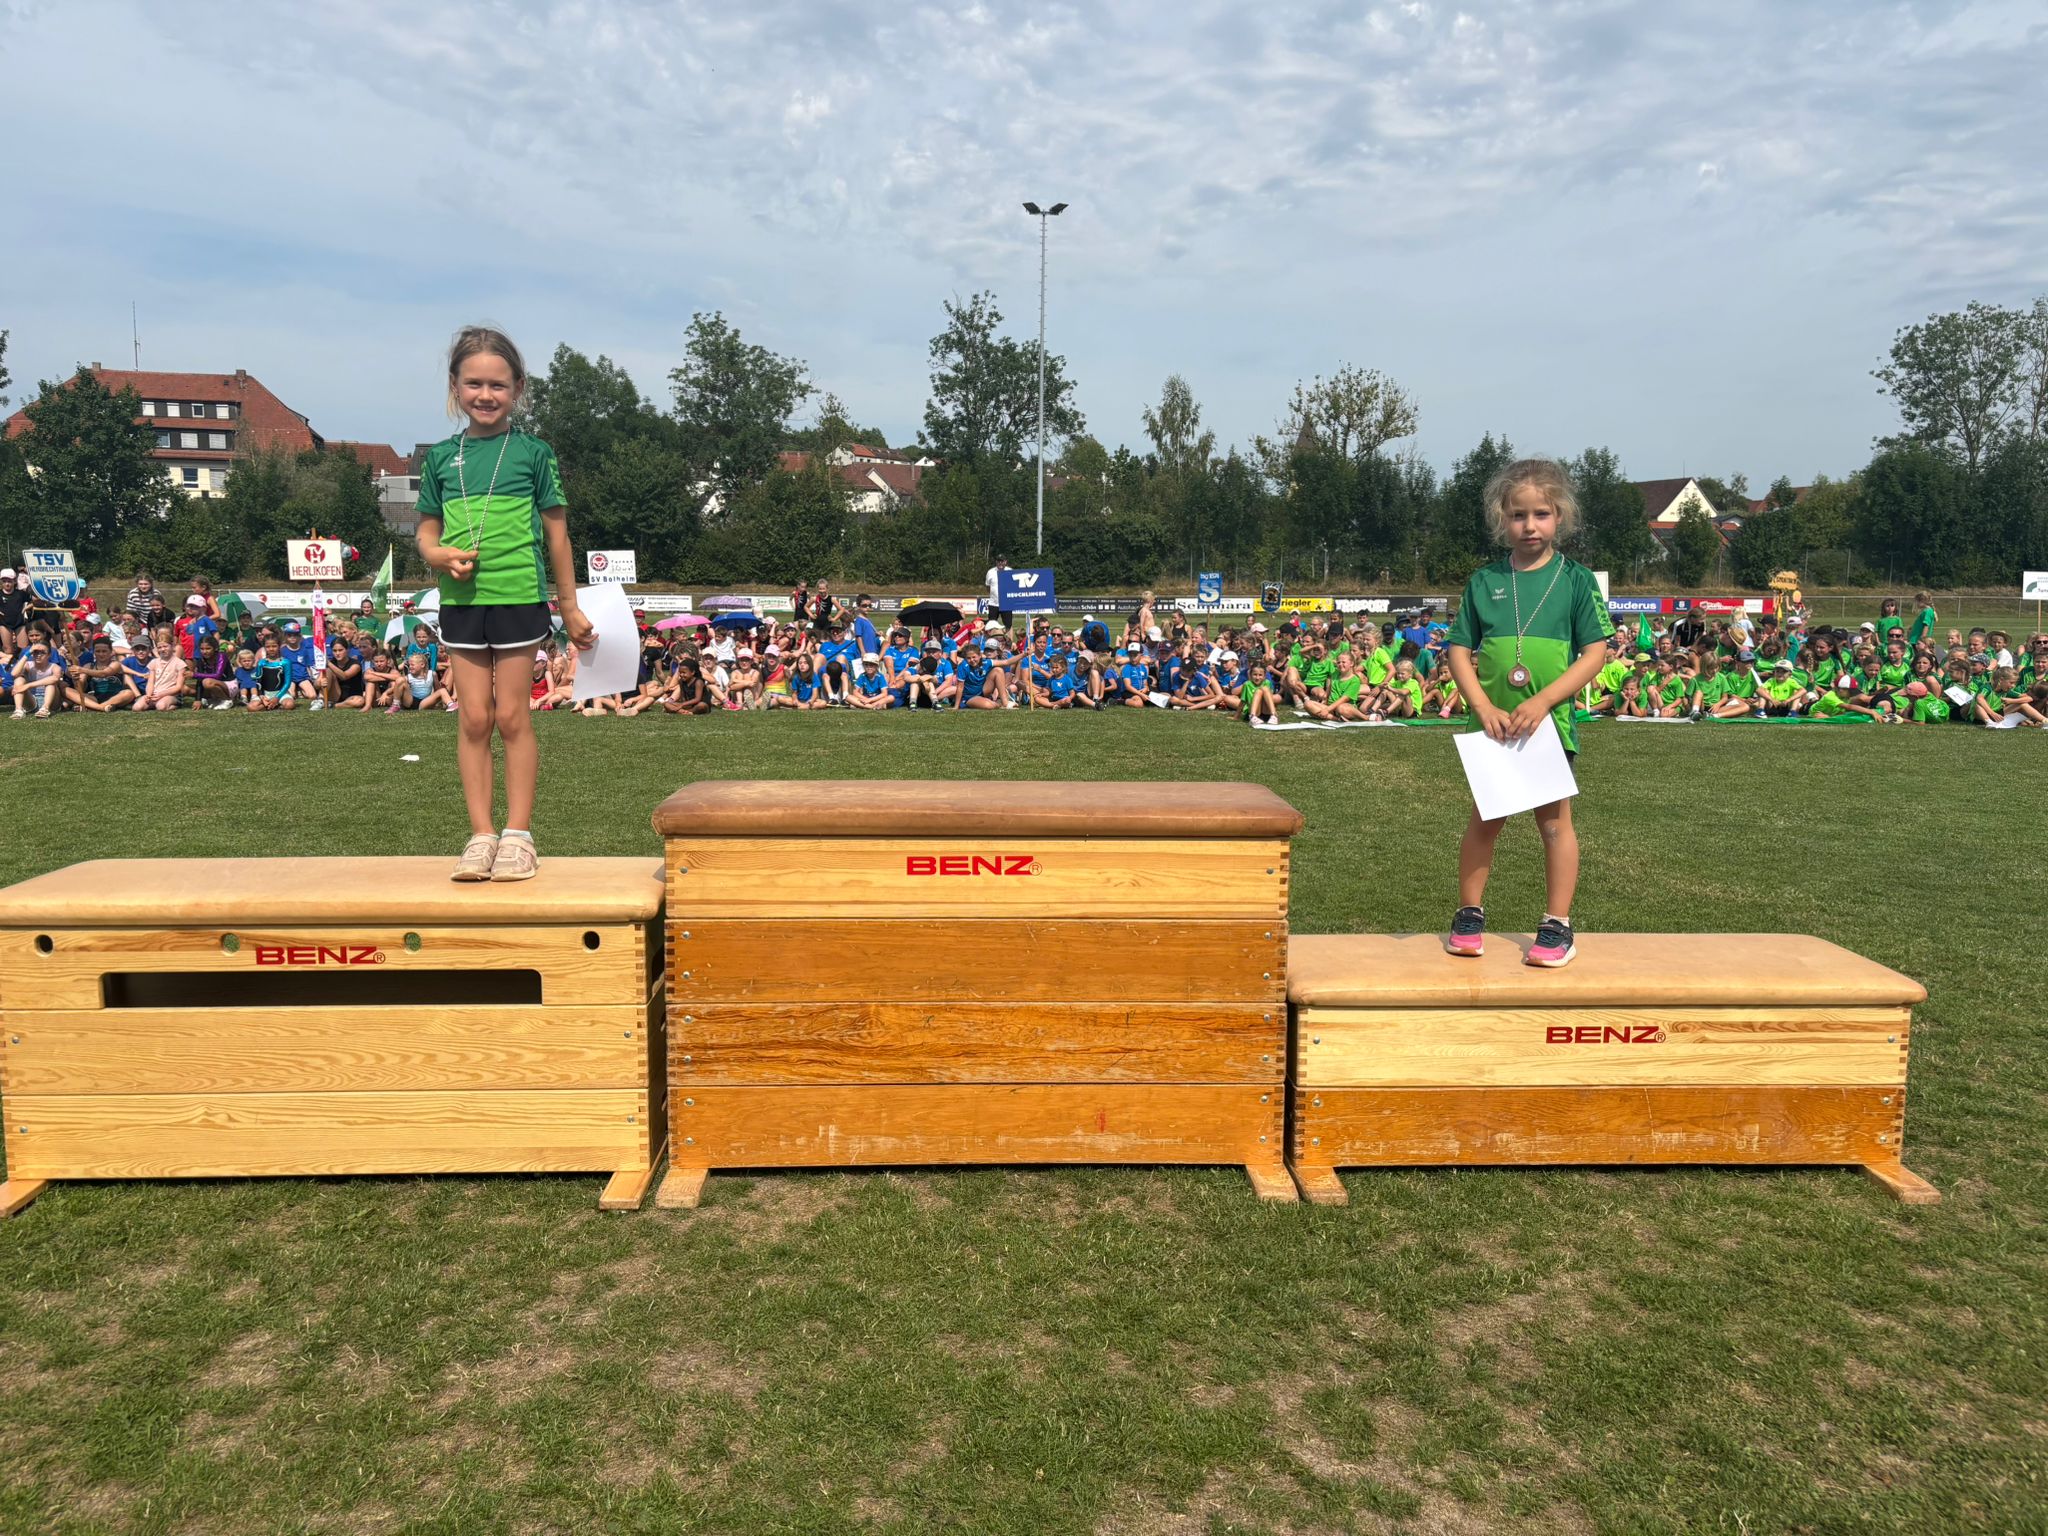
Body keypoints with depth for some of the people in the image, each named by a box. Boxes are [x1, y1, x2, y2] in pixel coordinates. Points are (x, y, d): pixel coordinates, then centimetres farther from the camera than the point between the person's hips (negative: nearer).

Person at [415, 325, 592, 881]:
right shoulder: (442, 457, 9)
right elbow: (427, 529, 14)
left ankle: (518, 834, 10)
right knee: (474, 717, 4)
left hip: (519, 597, -3)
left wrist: (570, 606, 6)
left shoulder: (533, 452, 1)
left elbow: (556, 531, 4)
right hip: (462, 600, 3)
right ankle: (481, 834, 11)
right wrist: (438, 555, -10)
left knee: (511, 715, 1)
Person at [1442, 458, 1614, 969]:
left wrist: (1541, 702, -16)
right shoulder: (1485, 580, 2)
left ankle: (1557, 925, 14)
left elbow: (1594, 653, -6)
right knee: (1483, 819, 9)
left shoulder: (1575, 580, -2)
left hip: (1550, 721, -2)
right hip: (1493, 722, 2)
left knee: (1554, 820, 6)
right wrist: (1484, 708, -11)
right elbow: (1459, 649, 2)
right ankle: (1469, 915, 21)